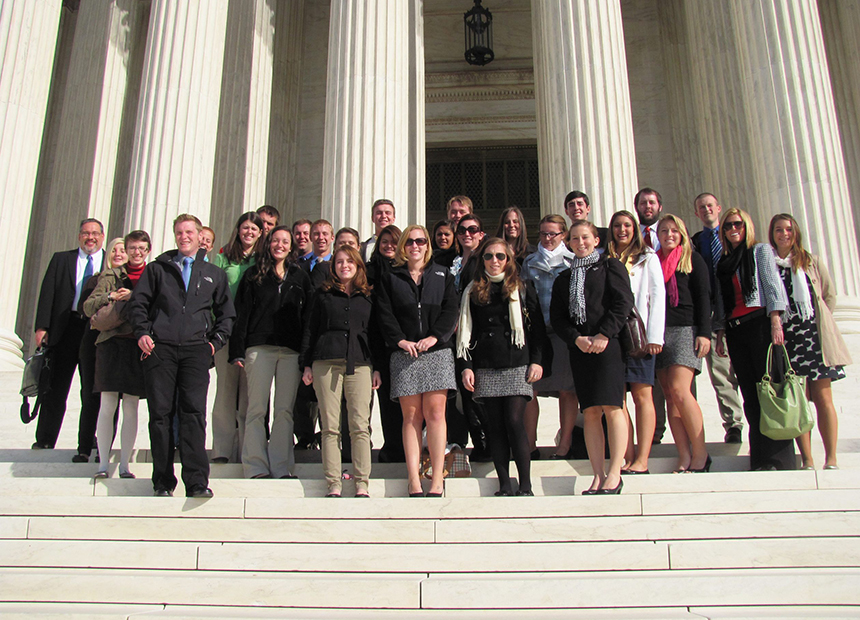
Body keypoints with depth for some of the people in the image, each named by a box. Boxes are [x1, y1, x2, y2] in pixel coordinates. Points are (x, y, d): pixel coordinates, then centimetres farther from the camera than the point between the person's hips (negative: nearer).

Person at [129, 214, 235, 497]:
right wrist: (142, 333, -1)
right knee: (161, 413, -1)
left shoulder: (214, 274, 19)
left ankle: (197, 482, -13)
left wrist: (216, 341, 7)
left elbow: (226, 312, 20)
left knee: (194, 412, -11)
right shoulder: (157, 268, 18)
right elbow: (138, 302, 14)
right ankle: (163, 482, 6)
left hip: (195, 349, 0)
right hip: (160, 347, 1)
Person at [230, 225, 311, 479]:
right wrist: (237, 351, -3)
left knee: (285, 410, 1)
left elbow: (308, 315, 12)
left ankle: (281, 467, 4)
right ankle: (256, 467, 1)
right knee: (257, 409, -3)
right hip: (259, 348, -1)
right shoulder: (254, 275, 11)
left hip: (291, 351, 1)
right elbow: (241, 313, 6)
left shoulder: (300, 277, 15)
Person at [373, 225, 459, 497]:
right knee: (411, 416, -3)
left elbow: (451, 309, 4)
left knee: (435, 413, -8)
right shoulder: (389, 279, 15)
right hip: (404, 353, 0)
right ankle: (414, 481, -2)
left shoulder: (442, 275, 15)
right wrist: (401, 340, -11)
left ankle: (437, 480, -5)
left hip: (437, 352, 0)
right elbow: (384, 314, 4)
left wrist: (435, 336, -11)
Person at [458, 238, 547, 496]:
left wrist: (537, 360, -4)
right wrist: (467, 366, 2)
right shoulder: (473, 291, 12)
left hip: (517, 365, -2)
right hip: (486, 368, 2)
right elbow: (467, 331, 10)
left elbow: (538, 327, 6)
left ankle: (525, 485, -3)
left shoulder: (523, 288, 9)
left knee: (514, 421, -11)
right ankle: (504, 485, 7)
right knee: (495, 424, 1)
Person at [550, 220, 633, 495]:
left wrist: (604, 334, -12)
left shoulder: (610, 266, 9)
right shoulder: (563, 279, 21)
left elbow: (623, 302, -3)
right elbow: (557, 317, 14)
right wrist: (577, 338, -4)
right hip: (579, 349, 4)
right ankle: (598, 476, 1)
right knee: (590, 412, 0)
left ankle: (615, 473, -7)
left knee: (611, 407, -11)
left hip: (608, 345, -4)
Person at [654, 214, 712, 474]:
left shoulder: (692, 258, 9)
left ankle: (700, 452, -8)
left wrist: (704, 333, -7)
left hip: (685, 330, -4)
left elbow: (703, 297, 3)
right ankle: (684, 457, -1)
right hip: (659, 333, 4)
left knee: (679, 389, -17)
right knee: (670, 396, -2)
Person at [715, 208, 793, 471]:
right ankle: (760, 461, 4)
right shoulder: (723, 262, 21)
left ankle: (779, 458, -10)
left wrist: (775, 322, -14)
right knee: (750, 396, 3)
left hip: (760, 322, -5)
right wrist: (720, 333, 10)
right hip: (735, 329, 5)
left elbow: (772, 285, -3)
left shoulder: (761, 251, 8)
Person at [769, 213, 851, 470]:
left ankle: (831, 459, 2)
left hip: (814, 334, 0)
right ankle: (807, 461, 3)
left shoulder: (811, 261, 12)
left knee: (822, 398, -3)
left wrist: (819, 322, 4)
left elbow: (830, 295, 12)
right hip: (785, 338, 0)